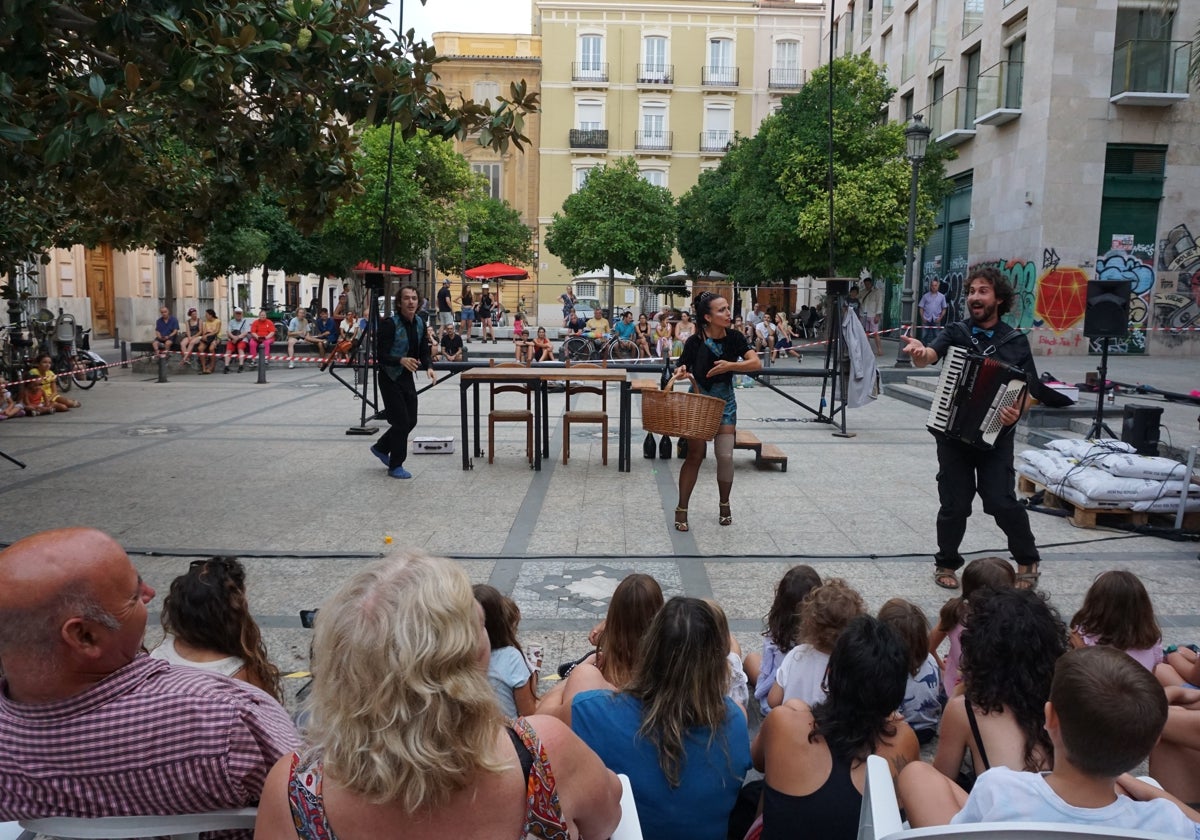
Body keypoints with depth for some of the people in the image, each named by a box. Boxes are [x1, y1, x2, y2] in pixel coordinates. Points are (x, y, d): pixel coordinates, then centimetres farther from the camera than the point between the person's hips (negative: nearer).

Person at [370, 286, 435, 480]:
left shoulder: (419, 323, 2)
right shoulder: (389, 324, -19)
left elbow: (423, 351, 8)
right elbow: (381, 355, -22)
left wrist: (429, 367, -12)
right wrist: (401, 360, -39)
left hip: (407, 378, 7)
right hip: (390, 379, -7)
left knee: (411, 421, 12)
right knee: (401, 422, -4)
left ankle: (381, 448, 36)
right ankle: (395, 466, 13)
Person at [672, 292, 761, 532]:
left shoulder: (734, 338, -10)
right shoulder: (695, 342, -16)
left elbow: (756, 363, -18)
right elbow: (682, 369, -8)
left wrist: (730, 365, -31)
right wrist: (681, 373, -31)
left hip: (725, 402, 2)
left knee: (725, 456, -1)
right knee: (695, 454, -2)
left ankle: (724, 504, 22)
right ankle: (681, 508, 10)